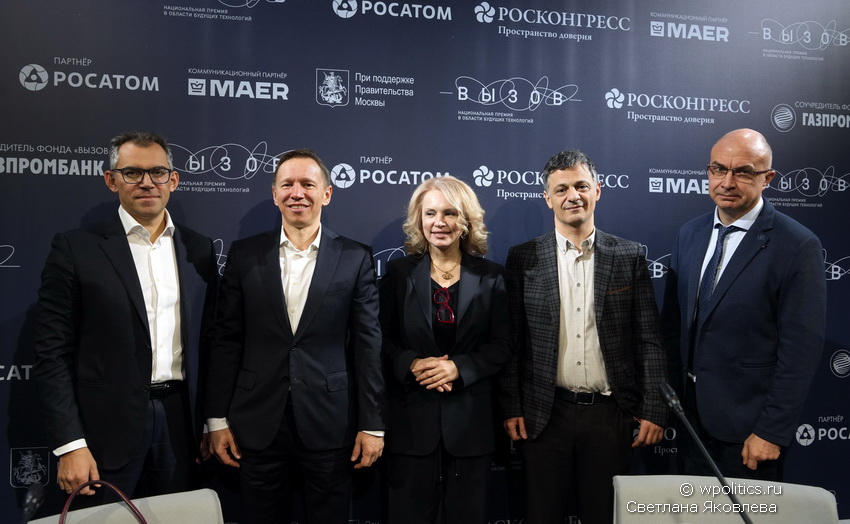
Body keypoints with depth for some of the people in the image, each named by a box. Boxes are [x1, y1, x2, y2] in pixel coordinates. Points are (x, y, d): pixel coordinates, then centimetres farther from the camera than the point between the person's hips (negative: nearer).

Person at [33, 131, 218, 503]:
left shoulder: (199, 249, 6)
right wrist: (70, 445, -11)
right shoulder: (75, 249, -5)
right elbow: (53, 353, -7)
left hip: (180, 419, 3)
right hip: (108, 427, -3)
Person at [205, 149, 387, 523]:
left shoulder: (355, 259, 0)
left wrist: (373, 424, -3)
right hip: (258, 424, 1)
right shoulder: (244, 255, 3)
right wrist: (217, 419, 1)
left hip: (330, 424, -1)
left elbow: (368, 345, -1)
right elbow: (226, 341, 3)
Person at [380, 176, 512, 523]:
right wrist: (411, 365, -17)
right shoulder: (399, 272, 2)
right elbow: (382, 339, 1)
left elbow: (502, 346, -1)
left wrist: (459, 367, -16)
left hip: (470, 418, 1)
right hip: (412, 417, 0)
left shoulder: (490, 276, 2)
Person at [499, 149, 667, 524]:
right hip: (544, 415, 0)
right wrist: (511, 408, -2)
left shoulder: (629, 256, 2)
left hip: (610, 413, 0)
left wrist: (653, 410, -3)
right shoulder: (523, 259, 1)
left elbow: (649, 340, 1)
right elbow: (511, 341, 2)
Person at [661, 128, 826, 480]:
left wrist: (772, 432, -15)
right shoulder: (689, 235, 5)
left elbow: (800, 350, -15)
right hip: (690, 413, 6)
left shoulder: (798, 247, -14)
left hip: (746, 426, -5)